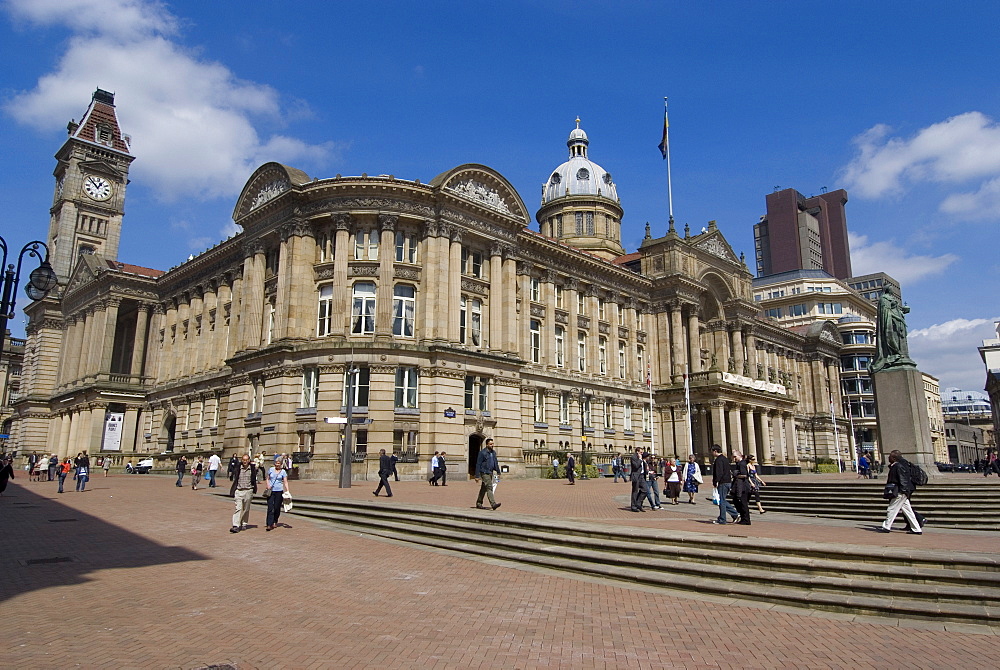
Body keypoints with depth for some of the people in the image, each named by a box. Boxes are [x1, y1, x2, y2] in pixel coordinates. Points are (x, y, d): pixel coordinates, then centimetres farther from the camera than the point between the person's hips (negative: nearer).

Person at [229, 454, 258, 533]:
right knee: (238, 508, -9)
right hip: (239, 491, 0)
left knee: (246, 509, 8)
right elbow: (234, 479, 12)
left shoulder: (252, 468, 1)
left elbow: (254, 479, 13)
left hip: (248, 491, 0)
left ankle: (244, 524, 22)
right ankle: (236, 526, -13)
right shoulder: (238, 468, 3)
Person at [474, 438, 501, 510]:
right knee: (489, 488, -16)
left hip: (490, 473, 8)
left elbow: (496, 463, 20)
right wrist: (477, 476, -13)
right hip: (484, 473, -8)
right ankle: (493, 504, -22)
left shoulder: (493, 453, 11)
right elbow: (478, 464, -11)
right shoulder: (482, 453, -11)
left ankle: (478, 504, 24)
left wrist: (498, 472, 14)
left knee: (484, 488, 14)